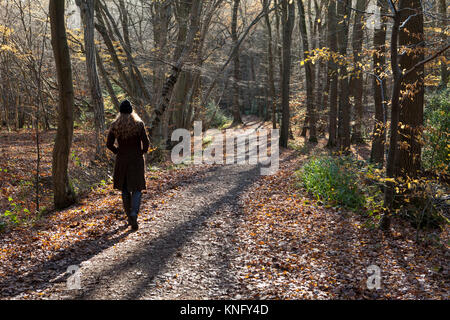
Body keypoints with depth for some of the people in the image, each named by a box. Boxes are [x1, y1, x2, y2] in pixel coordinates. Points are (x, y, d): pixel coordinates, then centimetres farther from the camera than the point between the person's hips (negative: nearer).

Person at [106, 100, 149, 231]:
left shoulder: (115, 125, -3)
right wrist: (143, 152, 8)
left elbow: (109, 144, -5)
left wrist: (117, 151, 13)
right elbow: (145, 142, -11)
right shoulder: (139, 124, -9)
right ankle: (134, 213, -21)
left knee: (125, 189, 16)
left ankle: (130, 217, 20)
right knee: (137, 189, 3)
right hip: (136, 160, -2)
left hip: (121, 161, 2)